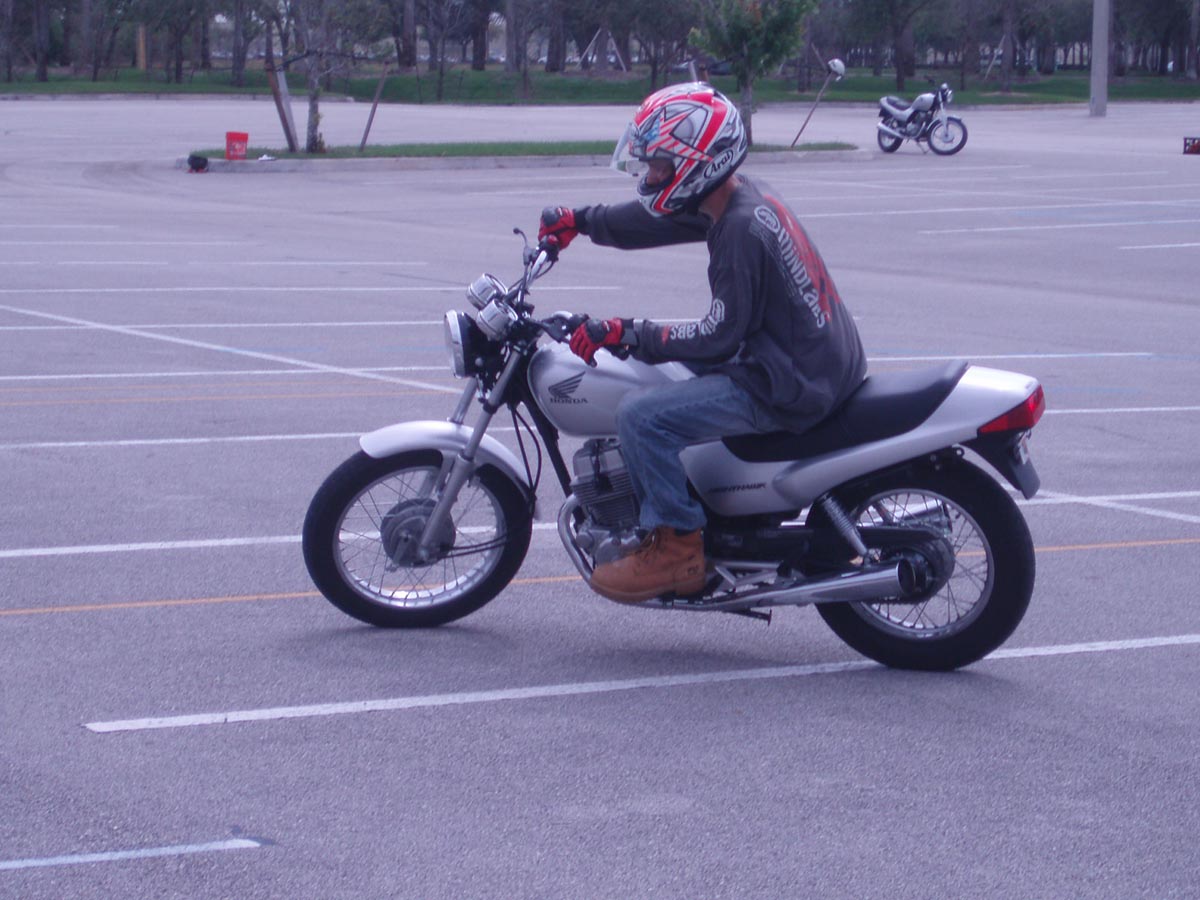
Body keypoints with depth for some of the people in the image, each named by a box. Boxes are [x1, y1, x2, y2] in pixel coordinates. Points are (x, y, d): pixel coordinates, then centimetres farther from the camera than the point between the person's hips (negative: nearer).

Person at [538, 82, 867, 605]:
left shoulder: (742, 229, -22)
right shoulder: (743, 199, 7)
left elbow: (720, 337, -21)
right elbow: (655, 220, 23)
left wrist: (627, 335, -17)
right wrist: (581, 220, 28)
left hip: (790, 387, -11)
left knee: (641, 415, -17)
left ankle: (677, 547, -7)